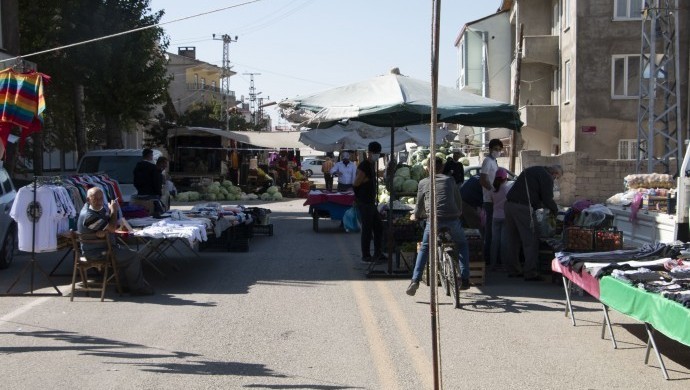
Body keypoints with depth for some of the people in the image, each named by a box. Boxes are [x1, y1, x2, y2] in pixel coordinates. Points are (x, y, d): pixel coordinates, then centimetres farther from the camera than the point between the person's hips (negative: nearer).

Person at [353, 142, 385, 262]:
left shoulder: (372, 165, 13)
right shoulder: (364, 166, -17)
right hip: (364, 203, -10)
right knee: (367, 229, -4)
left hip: (371, 202, 10)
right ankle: (366, 256, 4)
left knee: (379, 226, 13)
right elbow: (356, 184, -19)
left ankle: (378, 253, 20)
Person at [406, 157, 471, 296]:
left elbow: (419, 206, 20)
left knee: (424, 248, 19)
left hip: (434, 218, -1)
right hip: (452, 219, 1)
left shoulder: (423, 182, 16)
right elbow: (459, 203, 23)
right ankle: (465, 279, 17)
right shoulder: (450, 180, 19)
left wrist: (416, 216, 40)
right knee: (462, 244, 26)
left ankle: (415, 280, 6)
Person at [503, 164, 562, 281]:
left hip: (509, 204, 9)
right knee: (531, 240, -3)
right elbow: (547, 199, -5)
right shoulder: (547, 177, -3)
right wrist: (555, 211, 12)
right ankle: (530, 273, -4)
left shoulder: (532, 171, 25)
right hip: (523, 207, -9)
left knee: (513, 239, 15)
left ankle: (513, 270, 21)